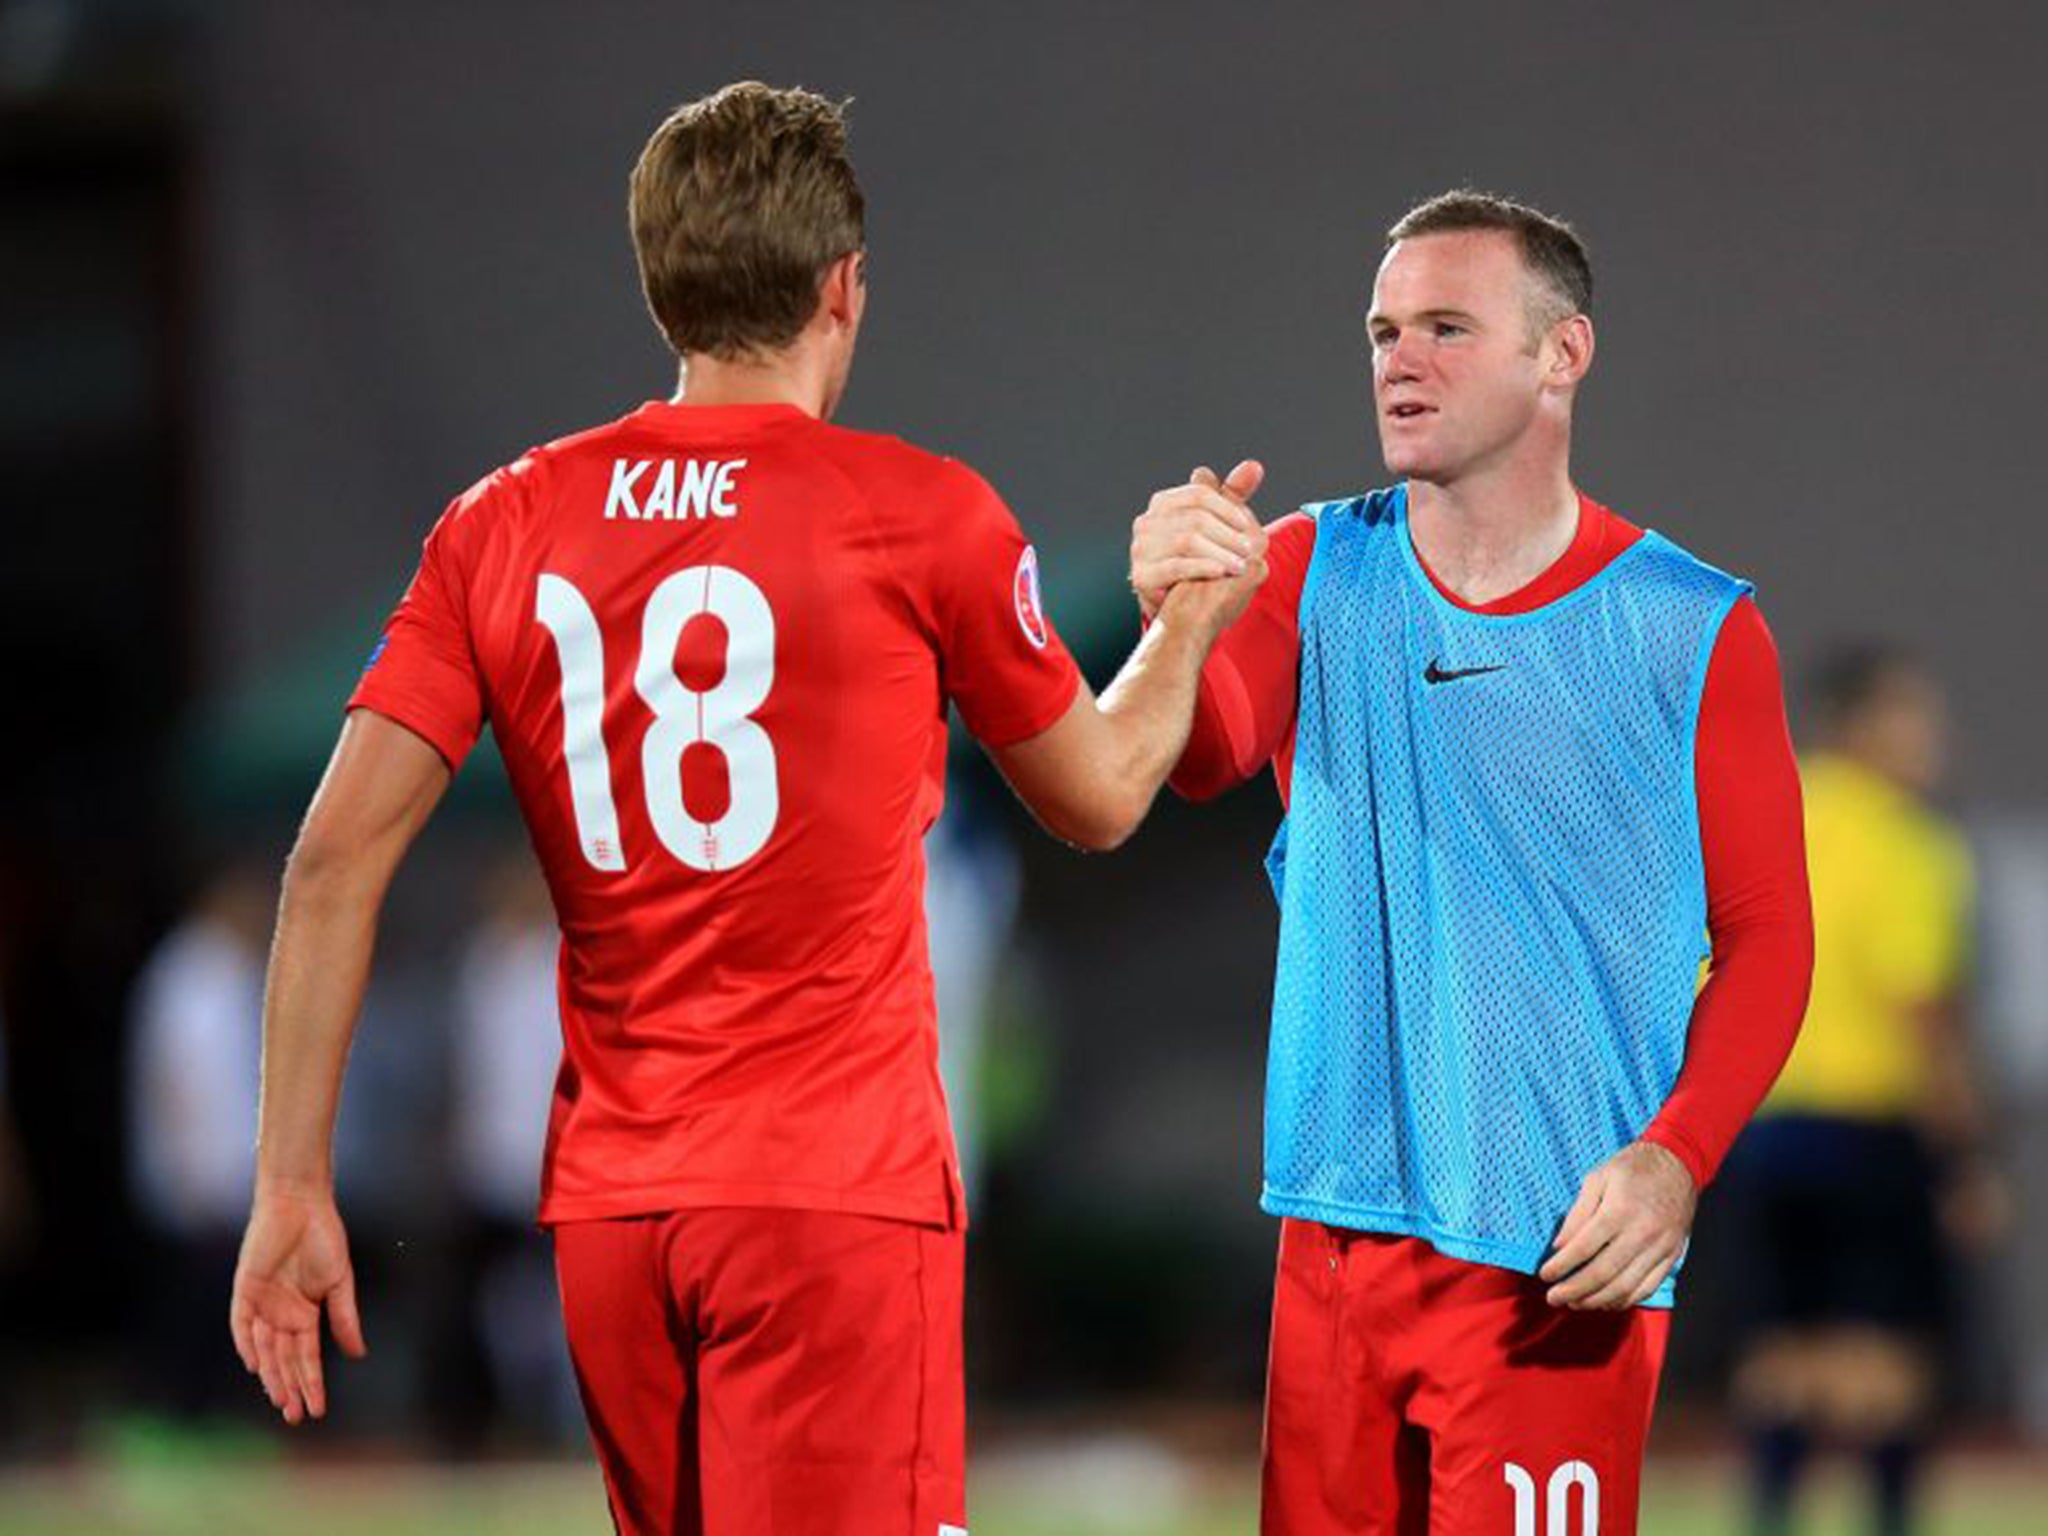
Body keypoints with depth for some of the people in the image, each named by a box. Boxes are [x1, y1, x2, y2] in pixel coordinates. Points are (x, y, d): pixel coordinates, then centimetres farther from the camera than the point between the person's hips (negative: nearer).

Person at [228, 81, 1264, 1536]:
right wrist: (1192, 623, 31)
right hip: (836, 1197, -5)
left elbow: (337, 857, 0)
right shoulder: (922, 515, -4)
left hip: (607, 1210, 5)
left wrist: (293, 1186, 3)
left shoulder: (507, 526, 6)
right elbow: (1100, 798, 12)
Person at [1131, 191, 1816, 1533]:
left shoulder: (1692, 630, 0)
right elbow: (1209, 755, -11)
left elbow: (1768, 937, 0)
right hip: (1340, 1224, 3)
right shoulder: (1317, 570, 8)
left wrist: (1676, 1156, -16)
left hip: (1560, 1261, -3)